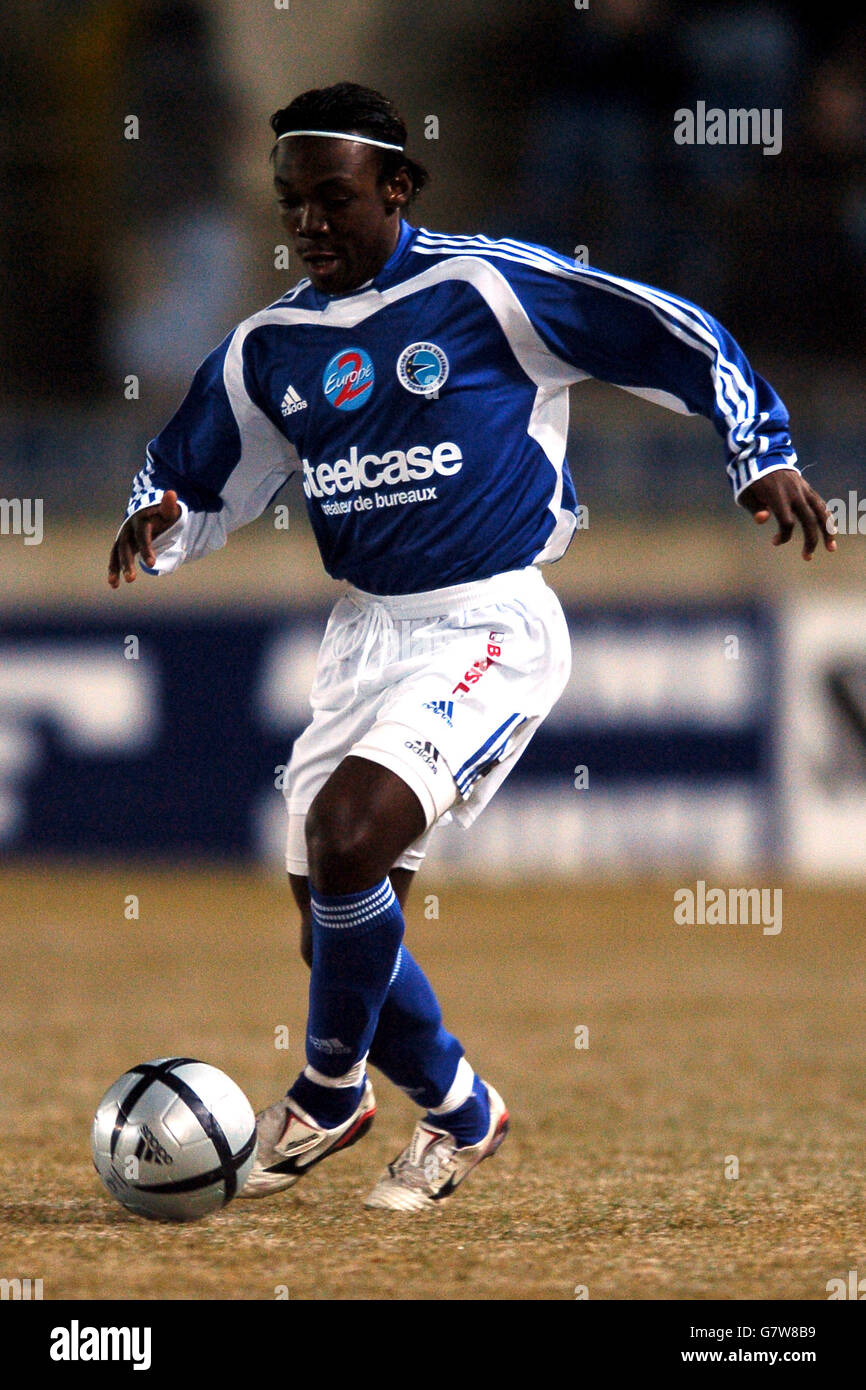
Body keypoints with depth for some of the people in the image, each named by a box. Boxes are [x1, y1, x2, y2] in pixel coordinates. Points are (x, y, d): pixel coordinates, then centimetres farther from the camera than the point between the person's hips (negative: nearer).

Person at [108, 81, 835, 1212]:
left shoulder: (487, 288, -9)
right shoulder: (272, 346, 8)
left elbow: (679, 337, -2)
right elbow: (190, 486, 16)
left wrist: (765, 454, -2)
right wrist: (158, 527, -6)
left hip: (490, 626, -7)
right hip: (363, 635, 7)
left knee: (347, 833, -25)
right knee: (335, 927, 5)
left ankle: (330, 1096, -4)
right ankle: (462, 1118, 28)